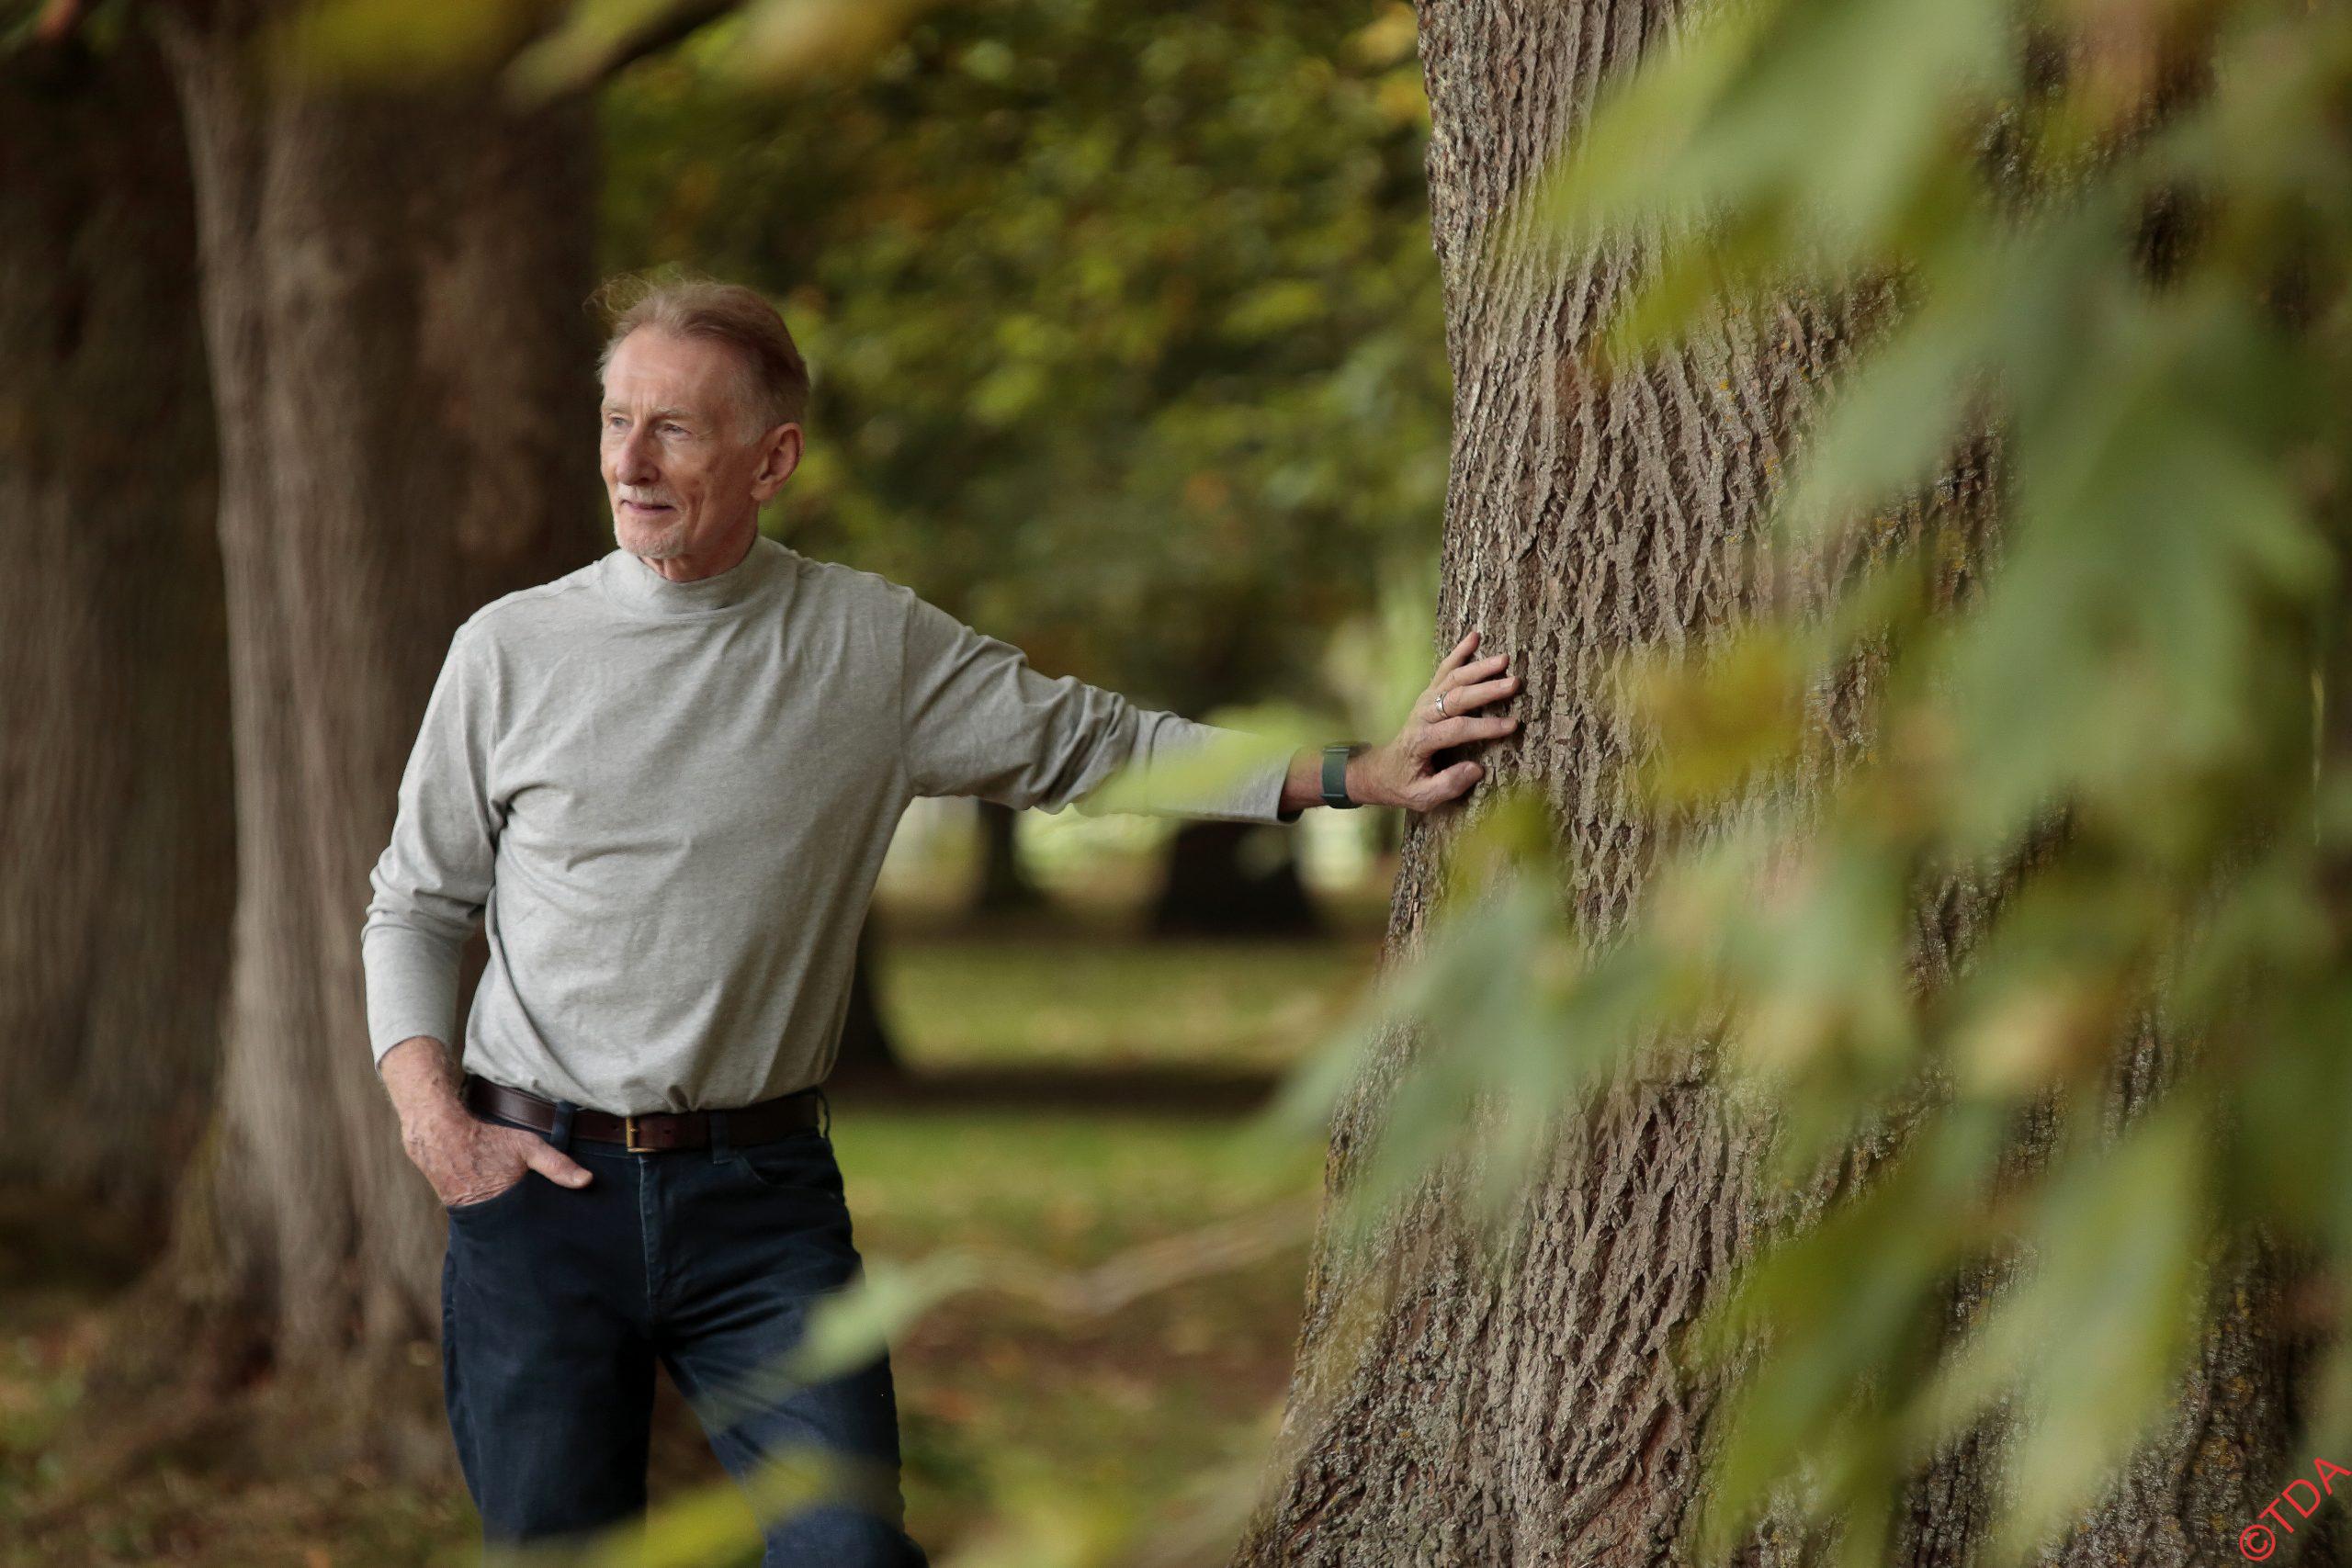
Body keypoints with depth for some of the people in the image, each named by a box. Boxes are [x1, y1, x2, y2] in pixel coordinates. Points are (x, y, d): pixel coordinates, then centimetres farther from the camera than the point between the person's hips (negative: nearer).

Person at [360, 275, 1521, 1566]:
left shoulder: (875, 645, 3)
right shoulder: (511, 650, 2)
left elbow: (1094, 747, 9)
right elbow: (414, 907, 11)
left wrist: (1355, 774, -1)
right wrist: (430, 1121, -3)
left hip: (762, 1197, 0)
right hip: (538, 1186, 0)